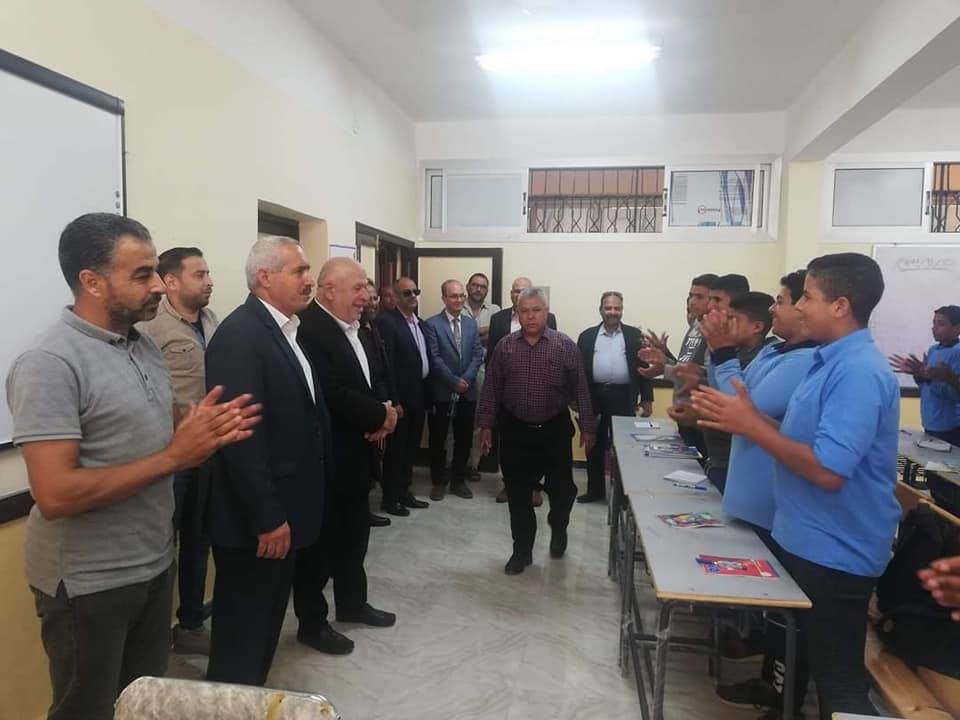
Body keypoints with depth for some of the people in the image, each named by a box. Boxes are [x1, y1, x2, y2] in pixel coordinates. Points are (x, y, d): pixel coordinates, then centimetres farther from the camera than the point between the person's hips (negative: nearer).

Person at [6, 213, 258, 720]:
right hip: (89, 583, -7)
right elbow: (55, 495, -27)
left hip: (154, 563, 7)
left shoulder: (145, 345, 5)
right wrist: (175, 456, -24)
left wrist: (202, 433, -7)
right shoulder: (49, 364, -21)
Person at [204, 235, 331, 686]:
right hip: (256, 520, -9)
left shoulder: (286, 330, 10)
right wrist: (266, 518, -21)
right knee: (243, 629, 8)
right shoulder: (239, 334, -19)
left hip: (283, 510, 9)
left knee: (267, 620, 22)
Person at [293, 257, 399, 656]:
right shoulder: (307, 329, -21)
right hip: (324, 459, -9)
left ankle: (352, 604, 40)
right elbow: (331, 396, -29)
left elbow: (371, 381, 15)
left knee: (354, 535, 21)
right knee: (319, 541, 8)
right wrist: (381, 415, -15)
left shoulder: (355, 328, 11)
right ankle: (312, 623, 26)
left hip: (356, 454, 9)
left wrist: (382, 415, -6)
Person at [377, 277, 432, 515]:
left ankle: (404, 491, 29)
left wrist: (427, 394, 10)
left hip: (419, 396, 8)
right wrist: (394, 401, -20)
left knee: (411, 449, 16)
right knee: (395, 449, 3)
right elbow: (385, 364, -18)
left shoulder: (419, 323, 13)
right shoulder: (387, 321, -13)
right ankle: (390, 498, 16)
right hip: (402, 397, -8)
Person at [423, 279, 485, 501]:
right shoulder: (432, 324, -5)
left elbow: (478, 354, 3)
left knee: (464, 439, 10)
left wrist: (466, 379, -10)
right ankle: (438, 481, 21)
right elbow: (435, 359, -11)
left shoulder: (471, 323, 10)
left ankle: (458, 480, 24)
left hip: (468, 391, 4)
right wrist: (454, 382, -14)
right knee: (438, 439, 6)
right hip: (441, 392, -4)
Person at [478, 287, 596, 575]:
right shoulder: (505, 346, 1)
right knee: (518, 494, 7)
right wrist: (486, 425, 3)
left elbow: (580, 389, -3)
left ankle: (558, 528, 40)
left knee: (561, 488, 8)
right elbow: (492, 389, 5)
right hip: (515, 430, 1)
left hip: (555, 430, -1)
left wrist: (588, 427, -3)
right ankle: (522, 550, 24)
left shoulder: (566, 345, -4)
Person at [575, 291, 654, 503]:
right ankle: (595, 489, 23)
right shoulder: (587, 336, 7)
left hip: (623, 397, -2)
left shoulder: (634, 335, 4)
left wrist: (647, 398, -1)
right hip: (594, 396, 2)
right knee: (594, 445, 10)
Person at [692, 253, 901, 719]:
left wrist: (751, 426, -24)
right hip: (806, 541, 10)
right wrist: (743, 418, -1)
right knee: (803, 655, 26)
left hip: (834, 554, -10)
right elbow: (797, 440, 12)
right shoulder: (834, 361, 9)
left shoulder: (859, 371, -24)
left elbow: (828, 470, -31)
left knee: (838, 678, 7)